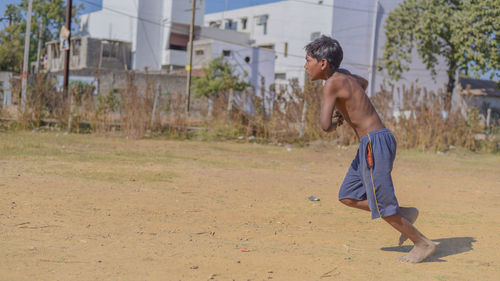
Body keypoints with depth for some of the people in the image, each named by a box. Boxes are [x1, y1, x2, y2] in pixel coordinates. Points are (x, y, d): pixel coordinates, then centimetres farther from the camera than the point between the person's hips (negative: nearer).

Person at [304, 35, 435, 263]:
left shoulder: (332, 83, -14)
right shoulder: (342, 74, 13)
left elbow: (325, 126, -25)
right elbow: (363, 83, 37)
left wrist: (333, 123, 0)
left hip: (375, 143, -9)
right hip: (371, 144, 9)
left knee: (380, 205, -2)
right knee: (347, 197, 13)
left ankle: (423, 244, 12)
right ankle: (404, 214, 17)